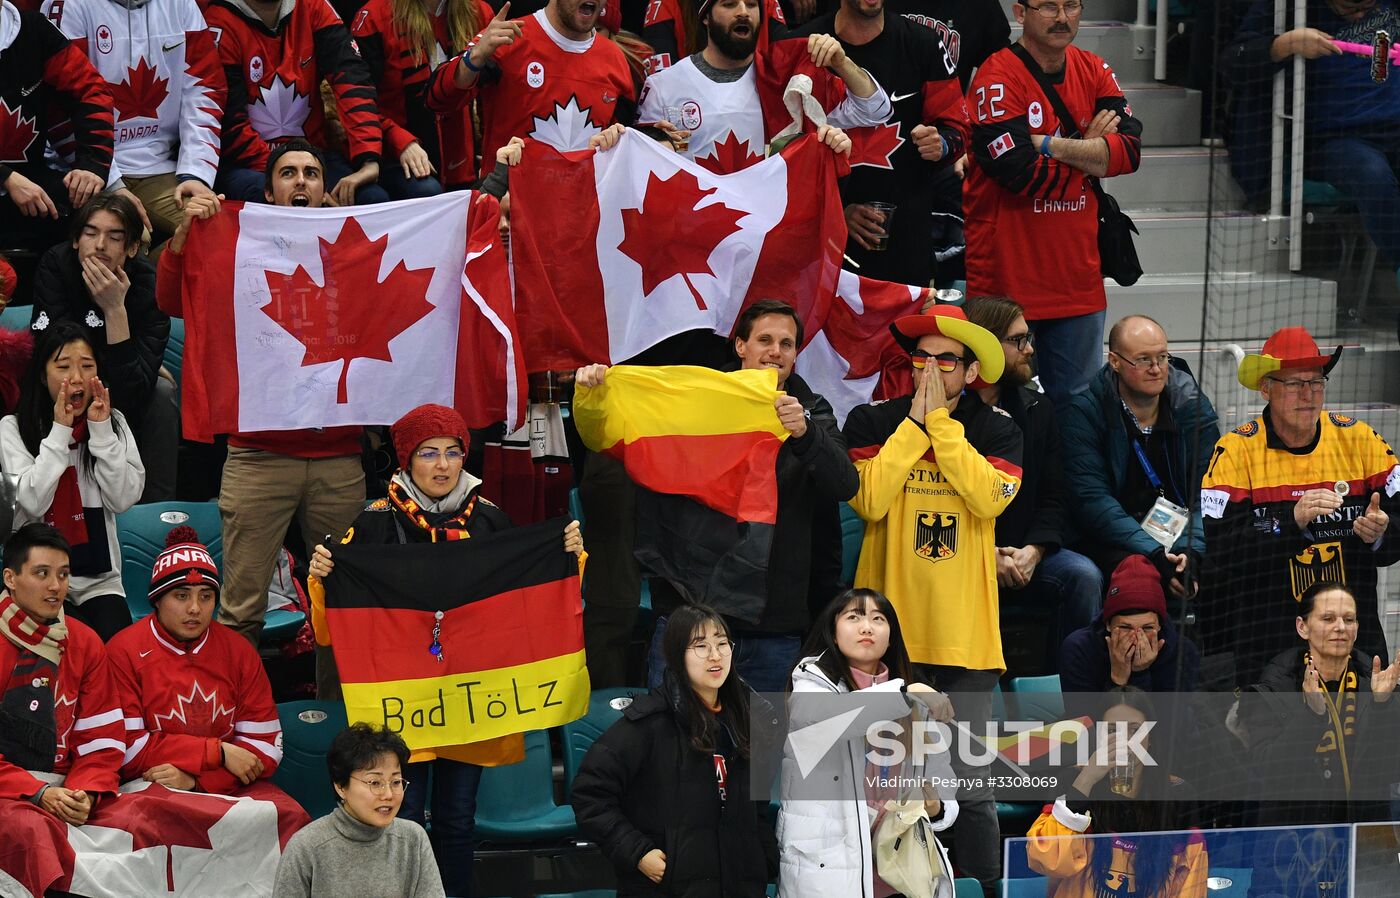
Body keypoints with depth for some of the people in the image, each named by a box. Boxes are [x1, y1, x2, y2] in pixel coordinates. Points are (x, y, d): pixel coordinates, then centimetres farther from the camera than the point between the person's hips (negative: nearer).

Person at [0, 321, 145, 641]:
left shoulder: (115, 423, 6)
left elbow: (123, 499, -6)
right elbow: (34, 502, -15)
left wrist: (101, 430, -11)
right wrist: (59, 432, -15)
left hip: (99, 580, 2)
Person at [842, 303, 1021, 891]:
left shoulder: (996, 430, 6)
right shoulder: (872, 421, 4)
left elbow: (990, 497, -13)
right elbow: (869, 500, -12)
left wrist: (941, 423, -12)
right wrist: (914, 423, -10)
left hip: (965, 633, 0)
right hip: (891, 629, 0)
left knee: (970, 782, 0)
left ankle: (983, 886, 10)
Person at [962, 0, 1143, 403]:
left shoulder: (1093, 71, 8)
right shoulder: (998, 79, -12)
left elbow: (1129, 150, -6)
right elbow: (1023, 176, -19)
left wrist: (1047, 145, -15)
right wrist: (1089, 151, -4)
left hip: (1077, 277, 6)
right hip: (1008, 276, -6)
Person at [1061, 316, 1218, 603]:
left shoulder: (1192, 405, 5)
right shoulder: (1085, 411, -5)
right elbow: (1092, 499, -15)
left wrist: (1190, 551, -23)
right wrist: (1155, 554, -26)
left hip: (1181, 534, 3)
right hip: (1113, 542, -3)